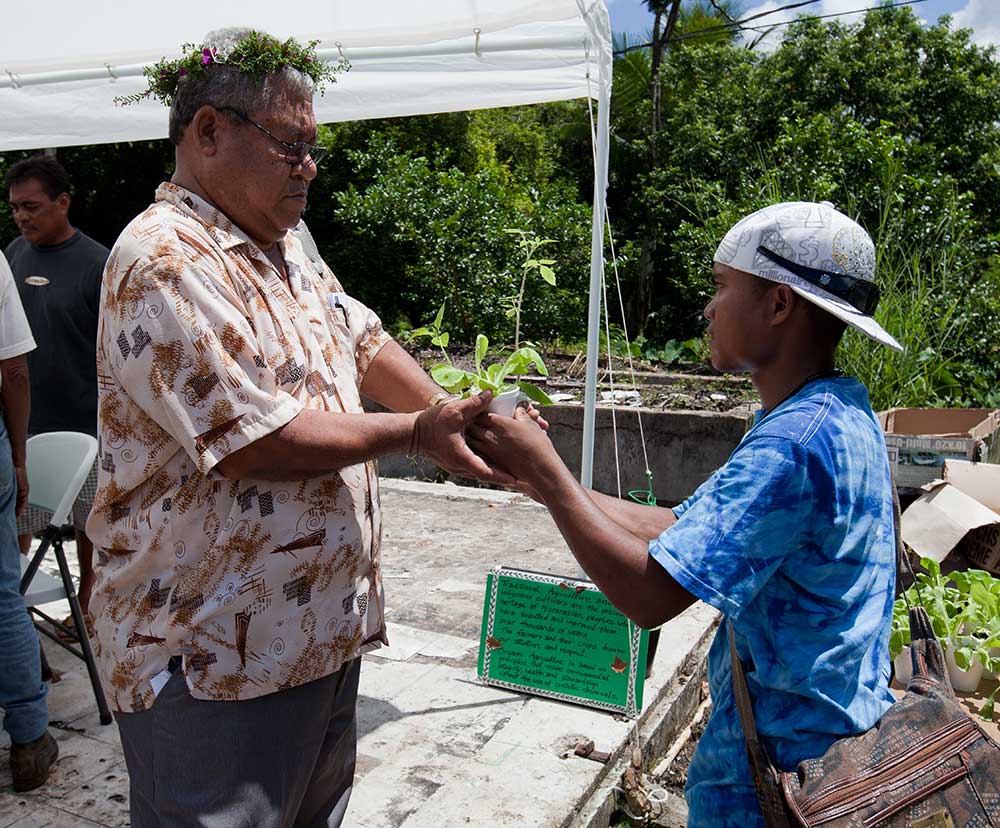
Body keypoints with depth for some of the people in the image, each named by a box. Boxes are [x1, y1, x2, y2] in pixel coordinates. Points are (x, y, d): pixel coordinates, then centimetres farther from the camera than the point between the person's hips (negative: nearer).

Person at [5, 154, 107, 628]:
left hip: (84, 425, -4)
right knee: (14, 522, 9)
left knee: (89, 522, 10)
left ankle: (86, 601, 28)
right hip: (21, 423, 4)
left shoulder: (97, 264, -10)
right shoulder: (15, 253, 5)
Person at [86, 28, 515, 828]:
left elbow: (364, 342, 15)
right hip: (213, 651, -9)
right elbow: (251, 443, -25)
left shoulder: (286, 250, 12)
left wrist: (457, 422, -1)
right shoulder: (166, 261, -20)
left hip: (324, 627, 9)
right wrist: (411, 432, -16)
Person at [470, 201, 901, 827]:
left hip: (777, 767, -8)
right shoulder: (842, 413, 3)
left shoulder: (795, 442, -29)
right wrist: (544, 480, -1)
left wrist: (545, 470, -21)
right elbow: (682, 531, 5)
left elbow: (649, 595, -30)